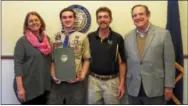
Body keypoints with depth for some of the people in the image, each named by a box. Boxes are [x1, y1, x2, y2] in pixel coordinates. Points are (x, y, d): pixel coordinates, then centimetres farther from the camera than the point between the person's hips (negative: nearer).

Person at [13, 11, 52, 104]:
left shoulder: (46, 38, 8)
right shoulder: (23, 41, -7)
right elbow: (17, 64, -12)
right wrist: (20, 87, -17)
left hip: (44, 85, 5)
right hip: (29, 86, -5)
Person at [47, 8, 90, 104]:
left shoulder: (82, 37, 3)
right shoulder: (54, 38, 9)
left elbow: (86, 60, 3)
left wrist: (82, 76, -11)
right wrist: (53, 75, -7)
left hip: (76, 82, -1)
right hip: (57, 82, 1)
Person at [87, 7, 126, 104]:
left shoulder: (117, 38, -5)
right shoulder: (90, 37, 0)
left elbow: (122, 62, -2)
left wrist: (121, 83, -5)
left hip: (112, 81, -1)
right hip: (93, 80, 2)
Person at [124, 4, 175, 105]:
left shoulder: (163, 34, -5)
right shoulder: (128, 36, 5)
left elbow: (169, 62, -5)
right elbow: (126, 61, 8)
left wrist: (169, 86, -6)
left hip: (155, 89, -3)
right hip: (133, 89, 3)